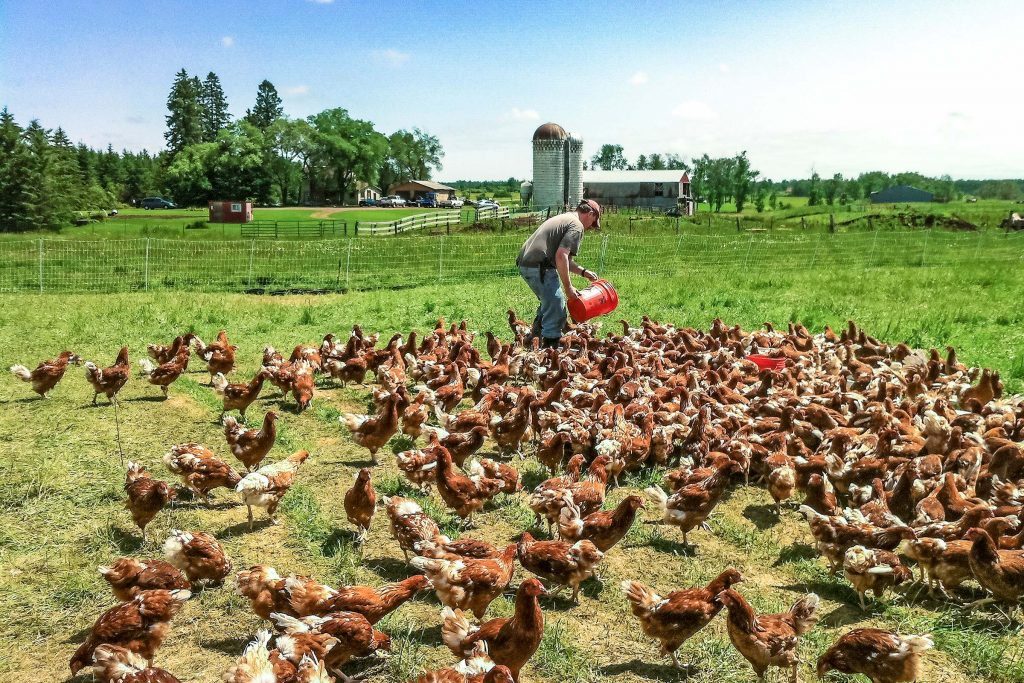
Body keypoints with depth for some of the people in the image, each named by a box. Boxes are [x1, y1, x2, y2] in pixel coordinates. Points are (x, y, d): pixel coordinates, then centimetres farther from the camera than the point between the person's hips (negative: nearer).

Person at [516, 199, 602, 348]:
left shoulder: (563, 218, 25)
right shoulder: (577, 226, -6)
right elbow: (561, 256, -19)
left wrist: (583, 272, 28)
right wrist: (568, 288, -13)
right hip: (540, 267, -10)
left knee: (548, 303, 27)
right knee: (557, 312, -4)